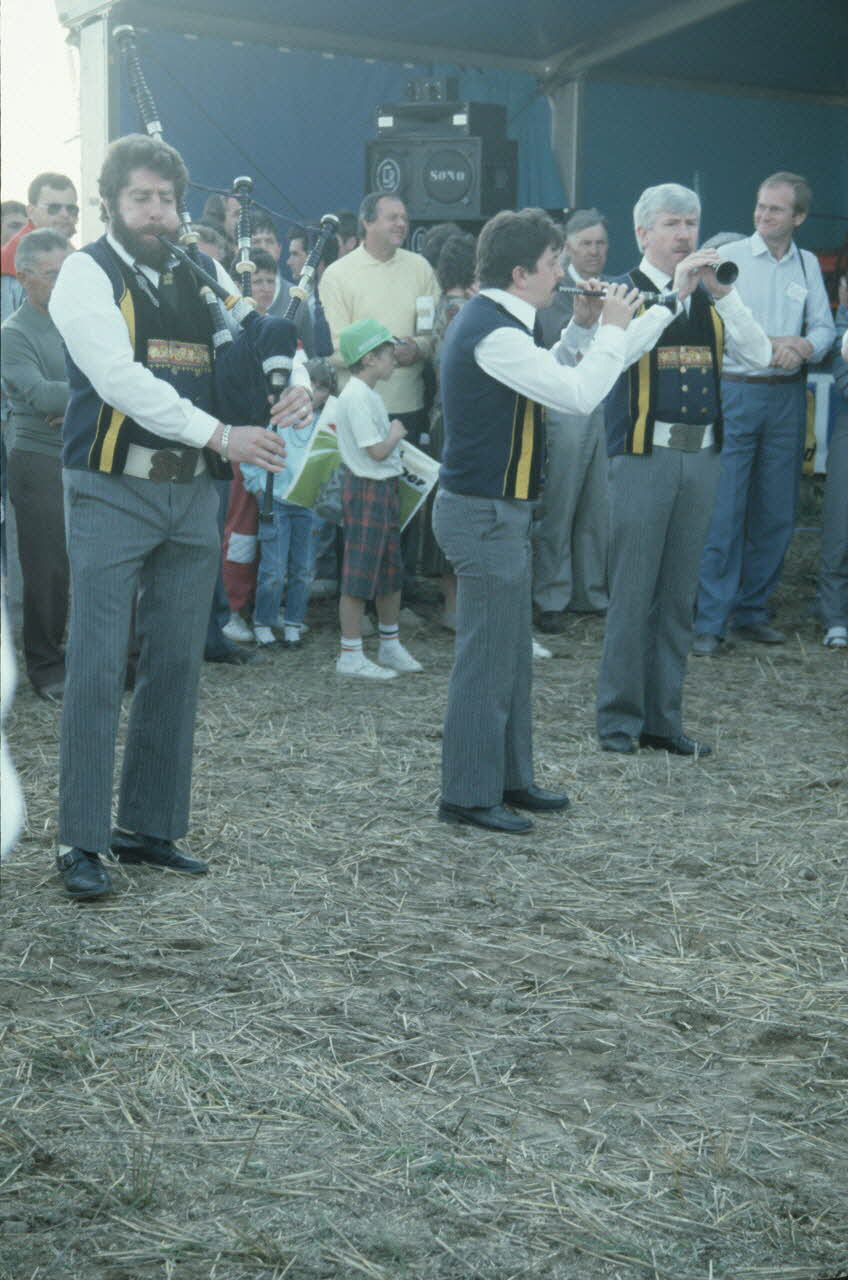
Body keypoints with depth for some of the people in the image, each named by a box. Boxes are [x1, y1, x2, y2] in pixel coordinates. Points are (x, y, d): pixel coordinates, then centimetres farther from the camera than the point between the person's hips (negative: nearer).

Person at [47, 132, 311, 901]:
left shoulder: (204, 275, 13)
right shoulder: (88, 274, -5)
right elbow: (121, 379, -16)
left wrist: (293, 386, -8)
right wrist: (220, 435, -22)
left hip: (192, 492, 6)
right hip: (112, 491, -6)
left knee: (176, 665, 9)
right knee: (97, 665, -5)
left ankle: (149, 827, 20)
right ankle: (81, 842, 3)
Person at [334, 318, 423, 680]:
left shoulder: (368, 395, 14)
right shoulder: (356, 397, -18)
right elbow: (378, 451, -20)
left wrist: (393, 434, 2)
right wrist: (396, 432, -4)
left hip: (384, 487, 10)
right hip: (367, 490, -10)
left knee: (391, 571, 16)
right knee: (359, 575, -4)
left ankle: (390, 646, 28)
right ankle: (350, 656, 2)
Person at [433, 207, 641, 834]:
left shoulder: (493, 320, 12)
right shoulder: (493, 333, -21)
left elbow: (552, 376, 19)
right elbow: (579, 395, -25)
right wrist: (613, 329, -12)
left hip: (498, 508, 11)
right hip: (485, 514, -11)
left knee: (512, 653, 18)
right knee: (486, 658, -3)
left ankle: (511, 777, 28)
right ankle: (468, 795, 6)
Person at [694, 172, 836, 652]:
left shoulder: (808, 266, 12)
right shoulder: (728, 258, 0)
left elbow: (824, 327, 10)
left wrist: (804, 348, -12)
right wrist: (772, 345, -15)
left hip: (787, 397, 4)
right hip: (735, 392, -4)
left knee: (777, 512, 8)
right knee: (723, 510, -7)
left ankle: (753, 609, 20)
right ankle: (710, 620, -2)